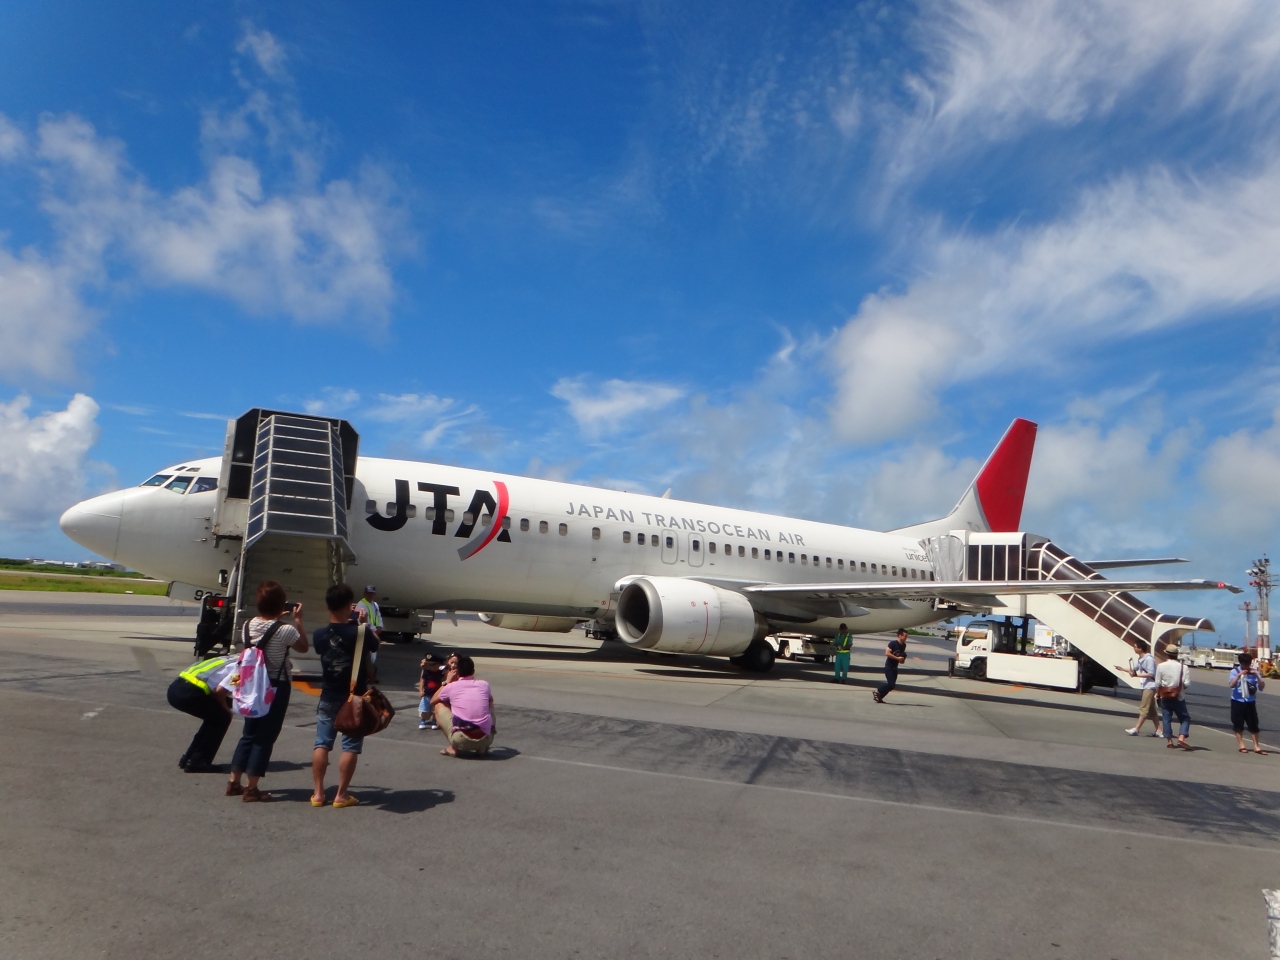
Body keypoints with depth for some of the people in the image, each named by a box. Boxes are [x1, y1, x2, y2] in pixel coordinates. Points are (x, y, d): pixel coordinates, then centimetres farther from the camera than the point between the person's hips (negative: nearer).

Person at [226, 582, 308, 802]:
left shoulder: (248, 625, -2)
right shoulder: (285, 630, -20)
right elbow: (303, 648, -3)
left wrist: (278, 617, 15)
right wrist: (298, 620, 1)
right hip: (277, 687, -6)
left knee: (249, 733, 19)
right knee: (265, 737, 3)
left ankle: (234, 782, 26)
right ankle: (251, 789, 7)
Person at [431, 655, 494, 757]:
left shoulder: (451, 686, 7)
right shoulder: (484, 684, 12)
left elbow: (432, 702, 28)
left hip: (461, 740, -2)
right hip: (485, 739, 2)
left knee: (438, 706, 20)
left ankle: (453, 747, 12)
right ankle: (482, 748, 21)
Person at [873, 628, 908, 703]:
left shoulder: (904, 645, 6)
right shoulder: (893, 643, -17)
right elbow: (887, 653, -25)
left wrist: (902, 660, 1)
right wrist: (897, 658, -24)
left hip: (895, 667, 8)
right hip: (889, 666, -8)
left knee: (892, 684, 7)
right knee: (891, 684, -14)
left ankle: (879, 697, 19)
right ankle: (877, 691, 3)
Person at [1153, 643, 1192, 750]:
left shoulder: (1161, 666, -7)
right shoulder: (1183, 667, -8)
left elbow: (1158, 683, -5)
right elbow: (1186, 684, -9)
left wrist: (1157, 693, 10)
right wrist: (1180, 688, 12)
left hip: (1165, 697, 1)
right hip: (1178, 698, -1)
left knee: (1167, 719, 8)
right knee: (1185, 718, 12)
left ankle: (1170, 741, 9)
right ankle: (1181, 738, -5)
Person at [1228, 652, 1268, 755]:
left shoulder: (1253, 672, 2)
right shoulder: (1235, 671, -5)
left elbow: (1262, 686, -4)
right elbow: (1232, 684, -17)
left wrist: (1257, 676, -18)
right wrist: (1239, 675, -27)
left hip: (1250, 702, 2)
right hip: (1237, 702, -2)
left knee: (1253, 725, 5)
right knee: (1238, 725, 3)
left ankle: (1256, 746, 13)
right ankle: (1241, 745, 12)